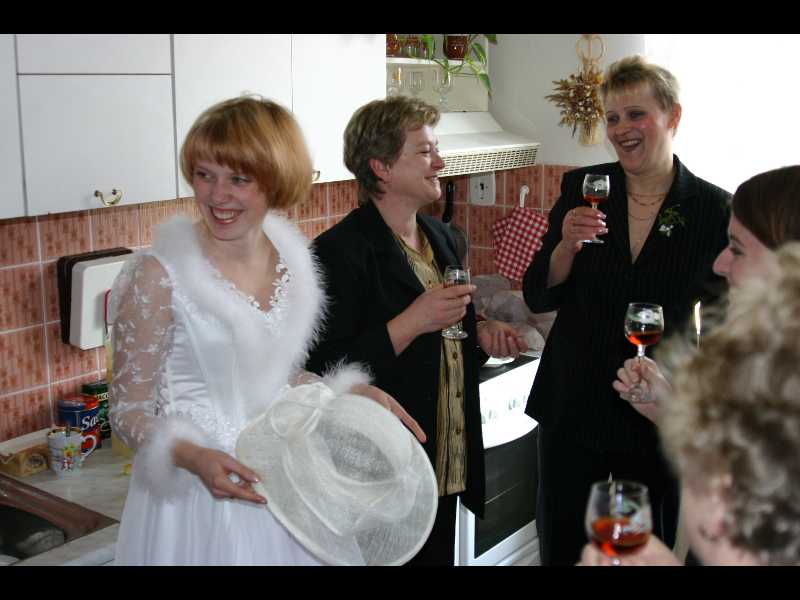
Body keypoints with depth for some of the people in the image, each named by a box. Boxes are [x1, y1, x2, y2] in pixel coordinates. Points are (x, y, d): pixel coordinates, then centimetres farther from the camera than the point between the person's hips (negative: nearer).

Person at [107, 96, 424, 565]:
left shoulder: (292, 258, -1)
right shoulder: (159, 275, -16)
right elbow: (130, 411, -10)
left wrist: (353, 393, -2)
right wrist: (192, 456, -27)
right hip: (197, 493, -5)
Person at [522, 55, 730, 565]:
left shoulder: (714, 209, -7)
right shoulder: (582, 188, -3)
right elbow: (538, 298, -2)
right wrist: (569, 243, -19)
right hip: (573, 406, 1)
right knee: (562, 547, 12)